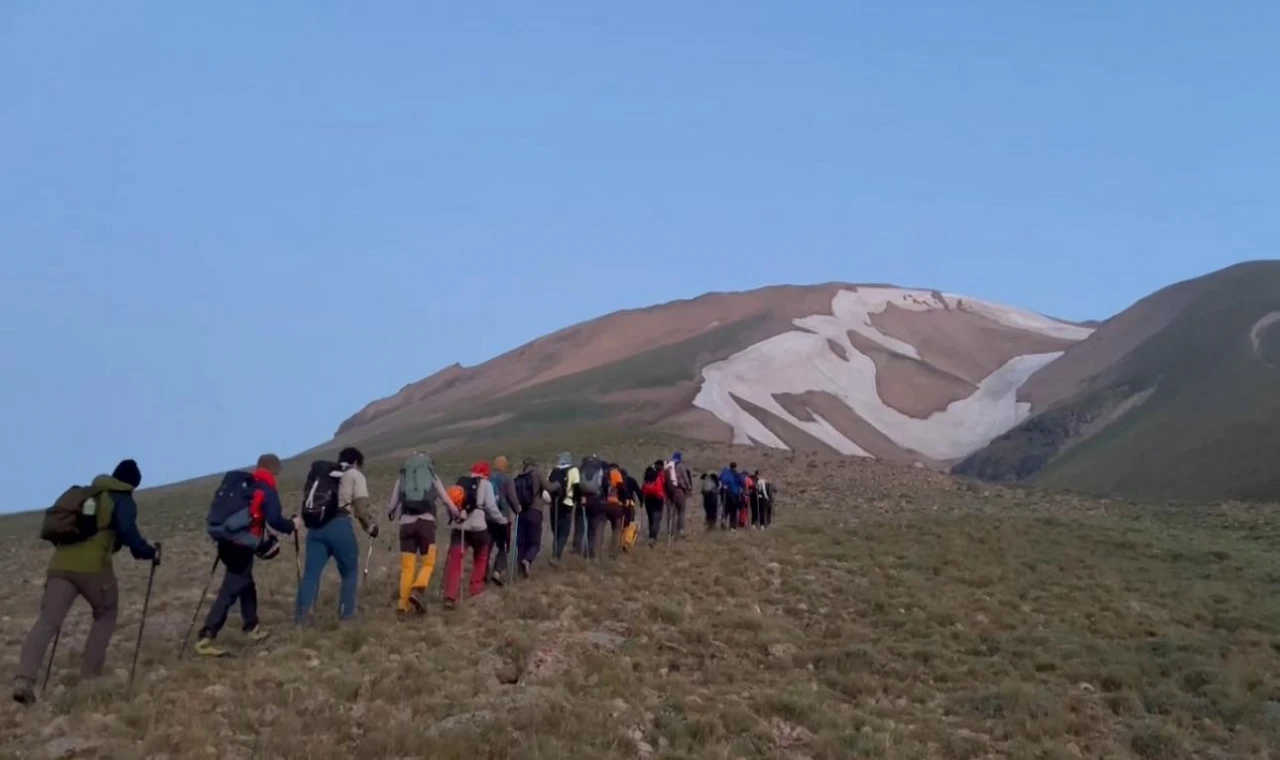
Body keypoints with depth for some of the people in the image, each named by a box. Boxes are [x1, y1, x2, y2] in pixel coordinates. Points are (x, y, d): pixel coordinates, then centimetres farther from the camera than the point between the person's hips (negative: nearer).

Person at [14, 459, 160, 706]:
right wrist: (150, 553, 4)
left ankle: (24, 679, -22)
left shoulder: (85, 494, 27)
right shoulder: (124, 501, 7)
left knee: (47, 621, -4)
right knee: (105, 614, 18)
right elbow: (127, 533, -8)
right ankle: (90, 674, 11)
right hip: (93, 566, -4)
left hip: (61, 563, 5)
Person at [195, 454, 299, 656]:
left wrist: (265, 542, 27)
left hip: (227, 542, 8)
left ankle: (252, 628, 32)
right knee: (229, 592, -8)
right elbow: (274, 519, -16)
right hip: (241, 546, -8)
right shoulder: (268, 490, -4)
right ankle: (205, 639, -14)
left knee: (246, 585, 23)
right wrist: (292, 525, 4)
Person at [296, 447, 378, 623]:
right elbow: (361, 509, 2)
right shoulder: (355, 475, 11)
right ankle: (346, 613, 9)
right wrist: (371, 527, 14)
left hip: (316, 526, 5)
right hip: (339, 525, -4)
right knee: (350, 571, 11)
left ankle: (301, 613, -6)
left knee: (311, 572, 3)